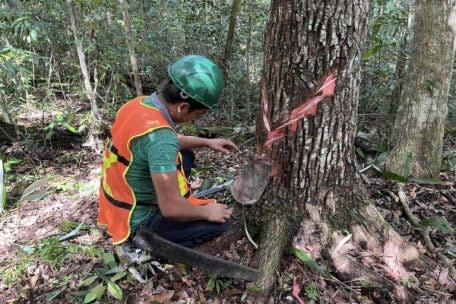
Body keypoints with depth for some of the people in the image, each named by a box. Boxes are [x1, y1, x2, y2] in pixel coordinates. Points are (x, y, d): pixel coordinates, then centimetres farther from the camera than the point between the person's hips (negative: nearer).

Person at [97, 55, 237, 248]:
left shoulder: (140, 103, -6)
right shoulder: (159, 134, -34)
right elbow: (170, 208, -31)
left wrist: (206, 142, 11)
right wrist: (206, 212, -13)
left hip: (123, 202, 8)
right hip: (140, 220, -8)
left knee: (186, 155, 17)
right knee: (221, 221, -4)